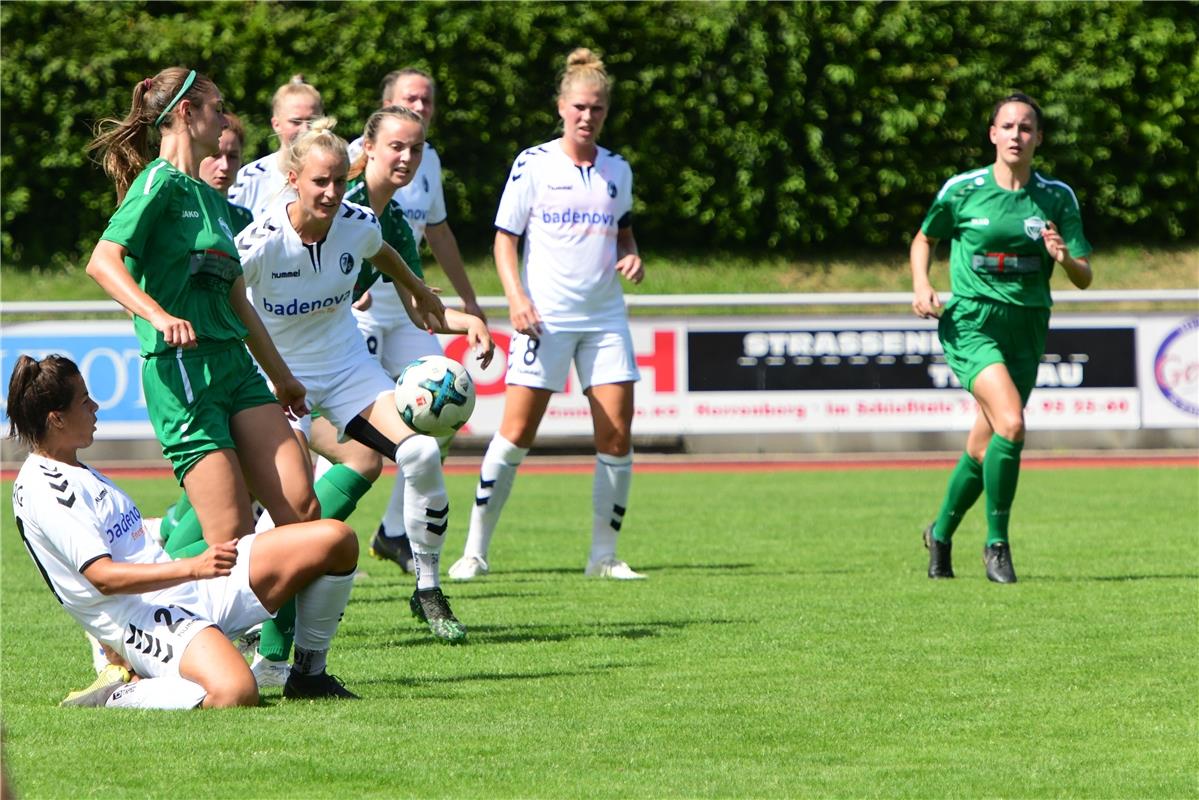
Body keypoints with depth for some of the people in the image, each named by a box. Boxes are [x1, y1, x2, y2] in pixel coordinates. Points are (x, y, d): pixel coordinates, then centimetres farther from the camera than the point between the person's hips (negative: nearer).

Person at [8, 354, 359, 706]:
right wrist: (193, 567, -32)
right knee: (234, 693, -40)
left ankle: (309, 673, 13)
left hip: (196, 594, 10)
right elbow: (103, 576, -24)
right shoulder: (40, 489, -13)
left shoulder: (77, 474, 20)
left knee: (335, 540, 0)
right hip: (147, 623, -10)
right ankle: (118, 698, -13)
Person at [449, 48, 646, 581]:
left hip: (605, 317, 4)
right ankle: (475, 550, 1)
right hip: (545, 317, -4)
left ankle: (604, 553, 8)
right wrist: (516, 298, -14)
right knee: (516, 434, -7)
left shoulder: (617, 170, 10)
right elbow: (505, 238, -1)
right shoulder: (533, 165, -1)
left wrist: (631, 257, 4)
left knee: (616, 437, -3)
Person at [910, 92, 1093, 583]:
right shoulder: (962, 191, -2)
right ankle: (996, 543, -11)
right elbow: (925, 239, 16)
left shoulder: (1057, 198, 3)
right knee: (1010, 423, -24)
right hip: (969, 323, -3)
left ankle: (941, 533, 35)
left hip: (1026, 329, 3)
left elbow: (1085, 279, 3)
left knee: (983, 449, 8)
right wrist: (921, 285, -3)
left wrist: (1065, 258, -19)